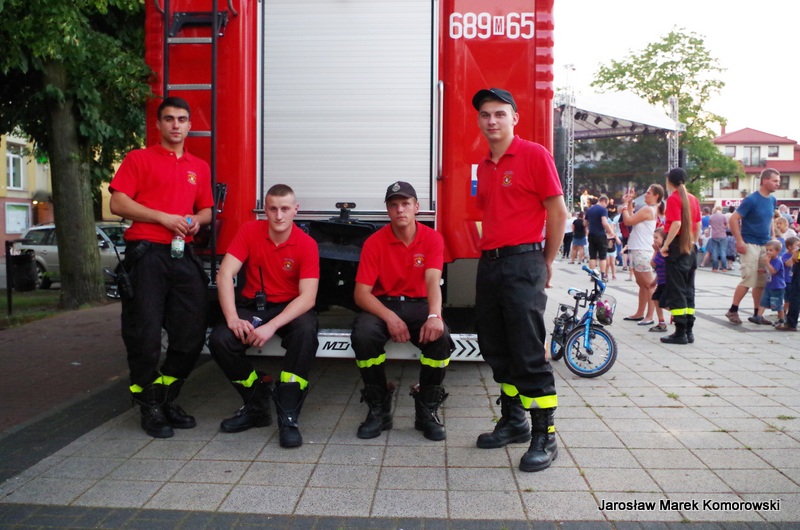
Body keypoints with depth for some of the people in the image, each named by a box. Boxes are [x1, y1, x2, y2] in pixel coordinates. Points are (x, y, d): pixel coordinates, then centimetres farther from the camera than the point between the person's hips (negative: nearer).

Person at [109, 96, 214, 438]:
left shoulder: (199, 167, 19)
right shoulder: (139, 159, 5)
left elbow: (206, 209, 26)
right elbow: (118, 204, -4)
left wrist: (197, 220, 3)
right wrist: (163, 217, -12)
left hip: (183, 256, 5)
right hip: (146, 253, -5)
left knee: (192, 333, 4)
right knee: (145, 335, -3)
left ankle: (165, 399, 22)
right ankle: (149, 408, 13)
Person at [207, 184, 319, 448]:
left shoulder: (307, 244, -12)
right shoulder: (249, 231, -6)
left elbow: (308, 296, -20)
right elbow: (225, 274, -14)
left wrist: (271, 326, -33)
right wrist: (232, 318, -29)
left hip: (291, 308, -2)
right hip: (252, 305, 2)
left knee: (305, 332, -35)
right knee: (219, 340, -24)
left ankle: (288, 416, -23)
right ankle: (256, 403, 1)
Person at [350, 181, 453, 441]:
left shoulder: (432, 239, -5)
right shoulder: (374, 242, -6)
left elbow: (432, 281, -19)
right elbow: (361, 293, -12)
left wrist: (434, 315, -40)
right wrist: (389, 317, -29)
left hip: (419, 305, 0)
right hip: (383, 305, 0)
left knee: (440, 335, -32)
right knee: (363, 334, -32)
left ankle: (427, 409, -10)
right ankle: (379, 408, -11)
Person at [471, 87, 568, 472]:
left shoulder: (534, 155, -5)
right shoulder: (484, 167, 16)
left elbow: (557, 212, -5)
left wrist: (547, 263, -1)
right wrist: (489, 251, 13)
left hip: (522, 263, -7)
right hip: (489, 264, 8)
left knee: (529, 354, -7)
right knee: (496, 350, 13)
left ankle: (545, 437, 3)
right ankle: (513, 421, 28)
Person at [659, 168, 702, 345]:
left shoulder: (673, 198, -11)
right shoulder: (693, 198, 10)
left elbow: (676, 224, -21)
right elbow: (698, 224, 14)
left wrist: (665, 245, -16)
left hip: (676, 246, -7)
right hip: (690, 247, 7)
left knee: (676, 290, -3)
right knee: (688, 289, 12)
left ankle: (680, 332, -3)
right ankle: (689, 330, 16)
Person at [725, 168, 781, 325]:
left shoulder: (772, 200, 9)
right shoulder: (751, 199, -13)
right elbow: (733, 220, -15)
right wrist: (739, 241, -18)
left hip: (765, 245, 7)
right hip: (750, 244, -7)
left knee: (762, 281, 8)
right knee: (749, 280, -9)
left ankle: (757, 314, 16)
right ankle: (732, 311, 2)